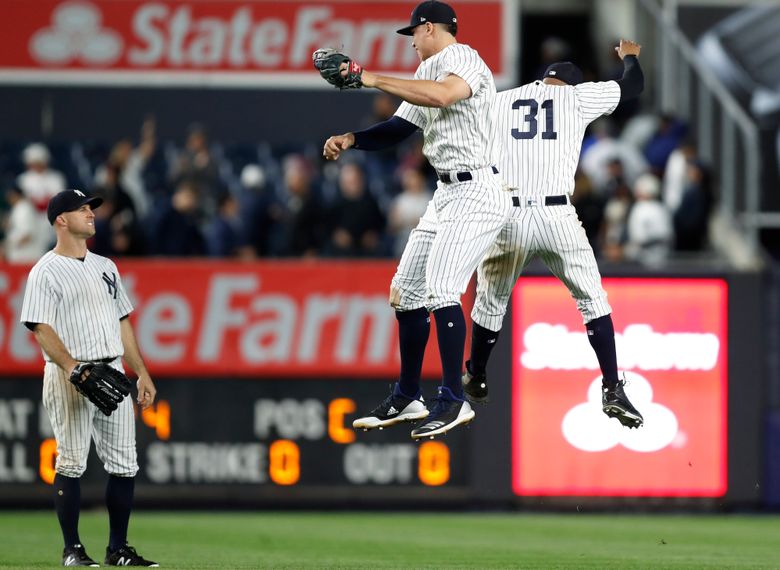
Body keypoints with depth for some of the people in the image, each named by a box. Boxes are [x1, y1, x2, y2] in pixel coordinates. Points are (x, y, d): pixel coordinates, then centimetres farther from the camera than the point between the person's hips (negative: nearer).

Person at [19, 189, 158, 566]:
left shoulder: (105, 267, 19)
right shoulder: (46, 271, -4)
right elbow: (41, 328, -13)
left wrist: (142, 372, 16)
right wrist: (72, 366, -27)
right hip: (69, 377, -7)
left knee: (124, 464, 4)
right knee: (71, 463, -5)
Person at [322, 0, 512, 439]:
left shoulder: (461, 58, -13)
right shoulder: (427, 72, 17)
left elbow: (441, 95, -34)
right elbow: (399, 128, 21)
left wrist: (373, 80, -29)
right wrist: (350, 139, 4)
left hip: (478, 193, -10)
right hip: (447, 194, 10)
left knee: (440, 288, -21)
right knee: (406, 291, 12)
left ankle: (455, 402, -16)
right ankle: (407, 399, 22)